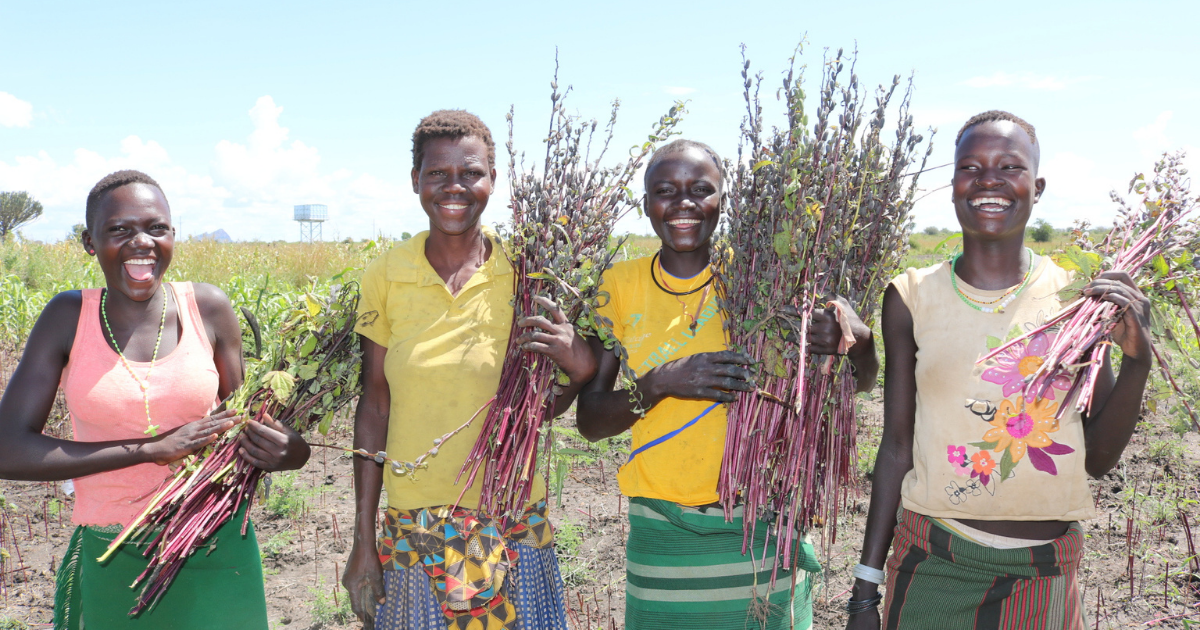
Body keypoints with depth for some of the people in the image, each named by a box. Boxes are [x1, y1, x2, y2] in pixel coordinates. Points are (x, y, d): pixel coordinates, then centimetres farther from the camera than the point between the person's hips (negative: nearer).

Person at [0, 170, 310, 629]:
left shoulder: (208, 308, -5)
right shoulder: (68, 316, -6)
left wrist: (284, 450, -18)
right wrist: (151, 448, -20)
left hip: (216, 548, 0)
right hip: (112, 560, 0)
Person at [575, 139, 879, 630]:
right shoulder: (621, 285, 0)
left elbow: (862, 382, 2)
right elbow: (589, 420, -1)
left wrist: (856, 341, -21)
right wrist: (660, 384, -20)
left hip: (761, 532, -1)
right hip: (661, 533, 1)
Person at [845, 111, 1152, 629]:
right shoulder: (911, 298, -3)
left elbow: (1098, 459, 2)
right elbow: (897, 447, 2)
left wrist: (1137, 359, -13)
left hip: (1046, 573, 1)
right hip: (933, 563, -1)